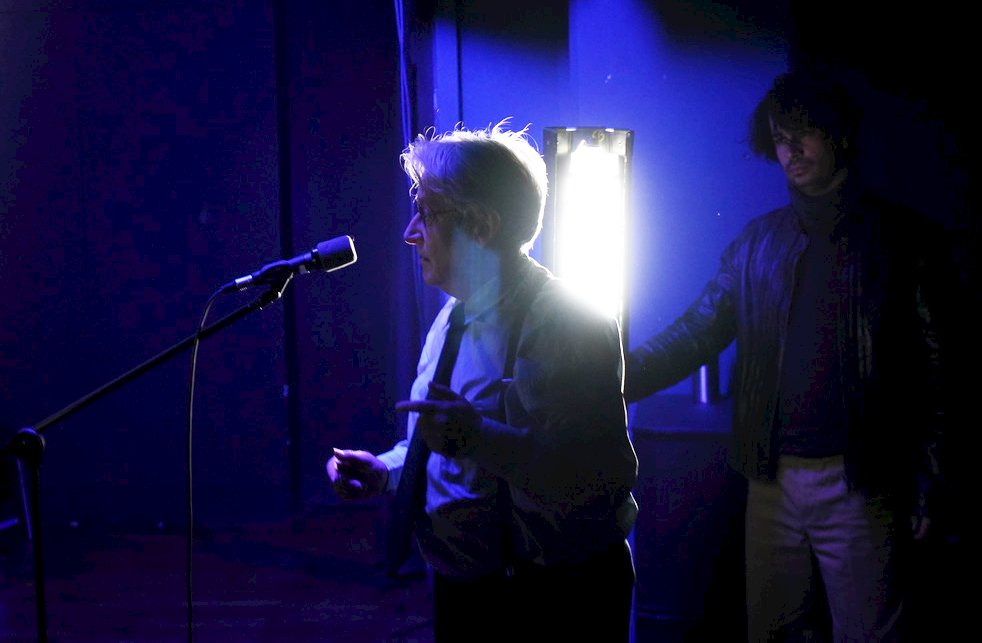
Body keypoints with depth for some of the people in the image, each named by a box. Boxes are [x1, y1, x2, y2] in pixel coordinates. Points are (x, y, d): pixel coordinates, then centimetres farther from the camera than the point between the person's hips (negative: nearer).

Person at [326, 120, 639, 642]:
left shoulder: (568, 324, -18)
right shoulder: (453, 318, 11)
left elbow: (608, 475, -28)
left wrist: (480, 438, -35)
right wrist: (385, 471, 6)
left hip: (557, 600, -8)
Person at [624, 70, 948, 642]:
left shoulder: (903, 239, -2)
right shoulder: (759, 242, 10)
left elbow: (934, 367, -4)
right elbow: (695, 334, 6)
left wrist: (924, 481, -9)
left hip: (859, 486, -4)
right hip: (774, 479, 4)